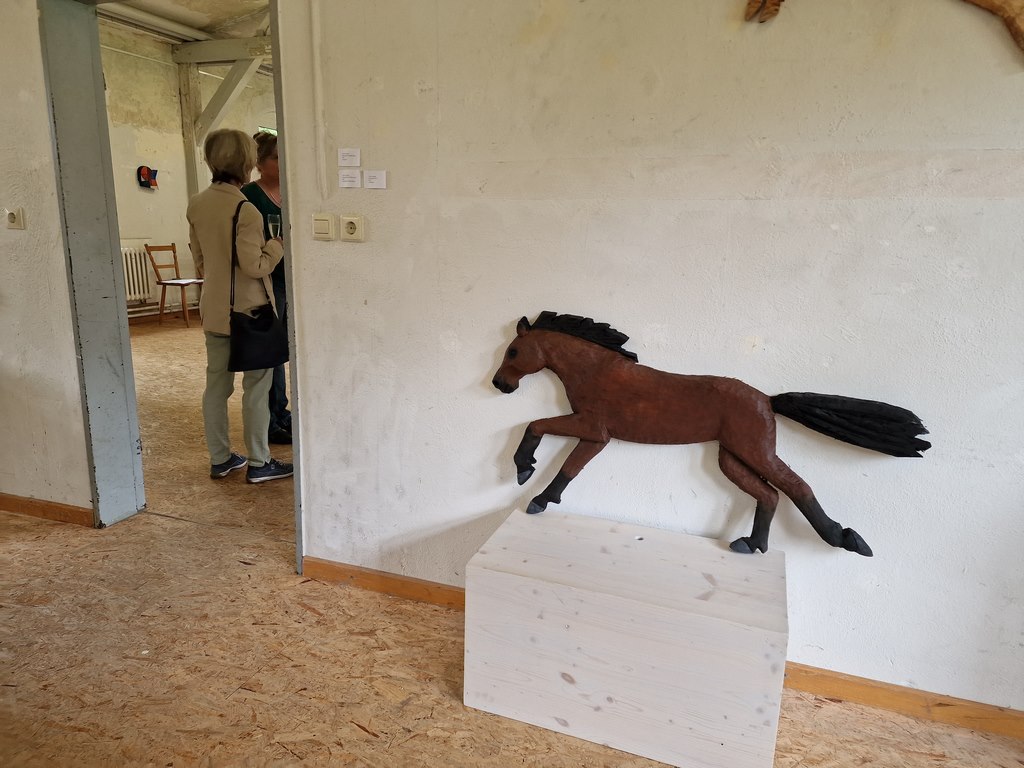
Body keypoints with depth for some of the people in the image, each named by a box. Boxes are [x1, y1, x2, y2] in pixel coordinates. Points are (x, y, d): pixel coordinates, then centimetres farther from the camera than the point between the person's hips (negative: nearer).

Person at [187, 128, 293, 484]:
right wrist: (278, 244, -6)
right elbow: (254, 266, -20)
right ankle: (259, 463, 11)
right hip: (248, 309, -7)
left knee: (216, 384, 13)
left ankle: (220, 458, 23)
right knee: (256, 386, 3)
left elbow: (198, 257, 13)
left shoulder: (196, 204, 4)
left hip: (213, 309, 7)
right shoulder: (245, 210, -20)